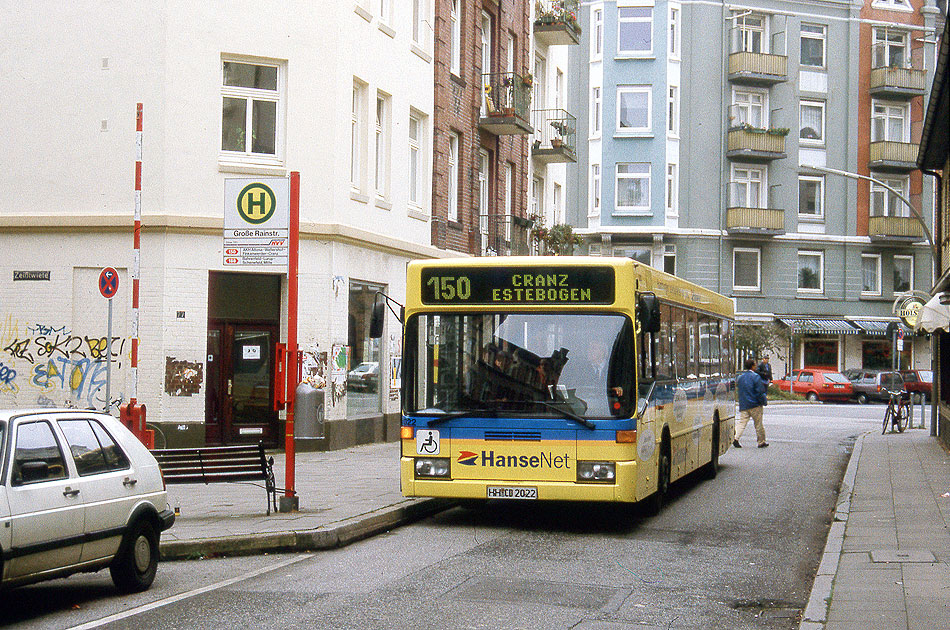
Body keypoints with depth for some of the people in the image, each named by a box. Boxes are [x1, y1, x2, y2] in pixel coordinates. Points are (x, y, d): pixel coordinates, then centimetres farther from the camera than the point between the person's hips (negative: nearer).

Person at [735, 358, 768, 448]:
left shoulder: (740, 377, 10)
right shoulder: (755, 376, -10)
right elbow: (760, 391, -14)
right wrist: (764, 402, -3)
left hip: (743, 405, 5)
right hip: (755, 405, -5)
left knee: (742, 422, 2)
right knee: (758, 424, 6)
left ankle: (736, 438, -16)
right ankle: (761, 442, 13)